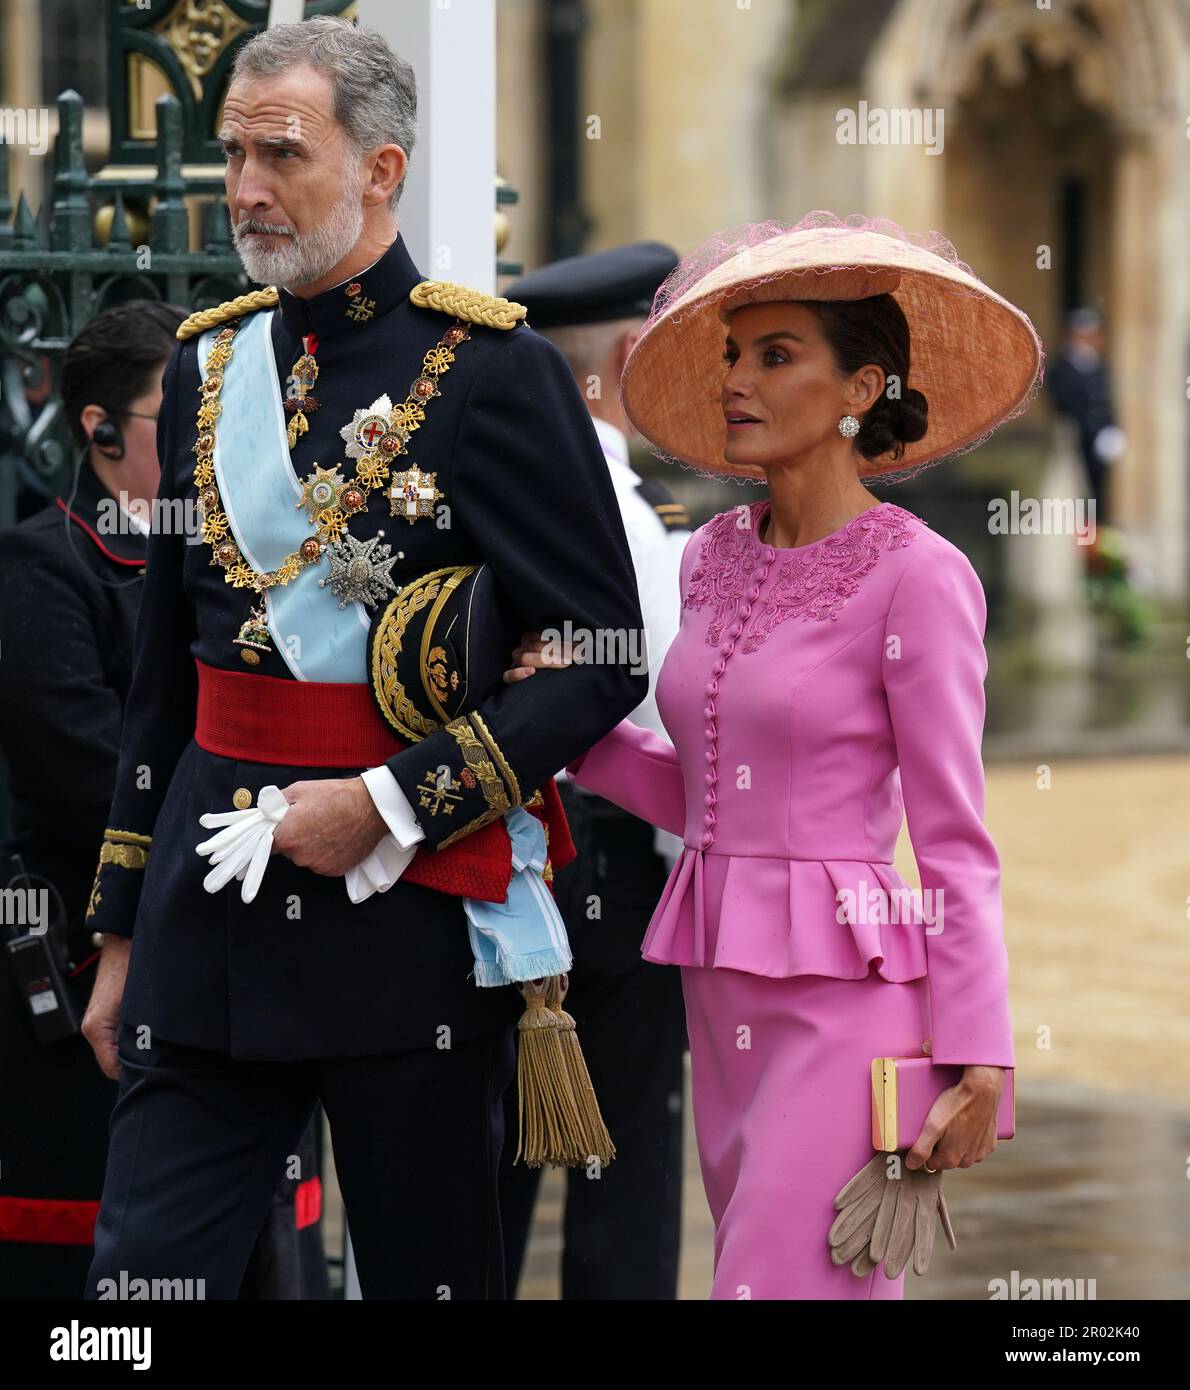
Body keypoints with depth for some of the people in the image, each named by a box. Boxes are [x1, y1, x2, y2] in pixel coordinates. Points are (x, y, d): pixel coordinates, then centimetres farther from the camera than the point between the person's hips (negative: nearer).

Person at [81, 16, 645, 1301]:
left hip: (411, 904, -4)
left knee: (430, 1274, 6)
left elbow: (604, 662, -7)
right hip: (211, 907, 4)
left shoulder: (491, 371, -6)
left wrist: (395, 803, -14)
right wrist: (122, 931, 15)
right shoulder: (208, 362, 10)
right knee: (142, 1272, -1)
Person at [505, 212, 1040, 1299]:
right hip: (722, 993, 7)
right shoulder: (716, 558, 11)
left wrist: (976, 1062, -13)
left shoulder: (917, 577, -9)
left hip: (847, 999, -7)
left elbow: (954, 841, -9)